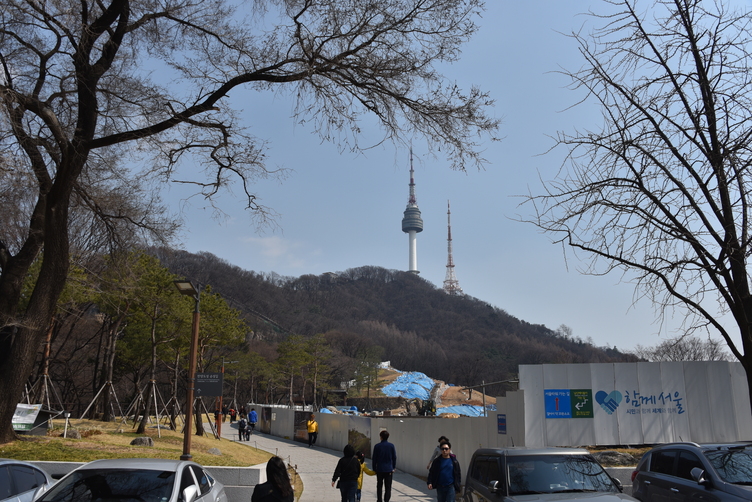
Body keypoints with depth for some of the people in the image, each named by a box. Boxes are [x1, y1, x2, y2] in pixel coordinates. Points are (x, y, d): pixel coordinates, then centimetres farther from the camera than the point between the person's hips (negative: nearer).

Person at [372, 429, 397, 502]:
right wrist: (393, 467, 12)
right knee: (388, 487, 5)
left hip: (379, 469, 0)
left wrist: (374, 469, 9)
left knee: (379, 486, 17)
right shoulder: (391, 446, -4)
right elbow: (394, 457, 1)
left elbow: (374, 459, -2)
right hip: (389, 469, 0)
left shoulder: (377, 446, -6)